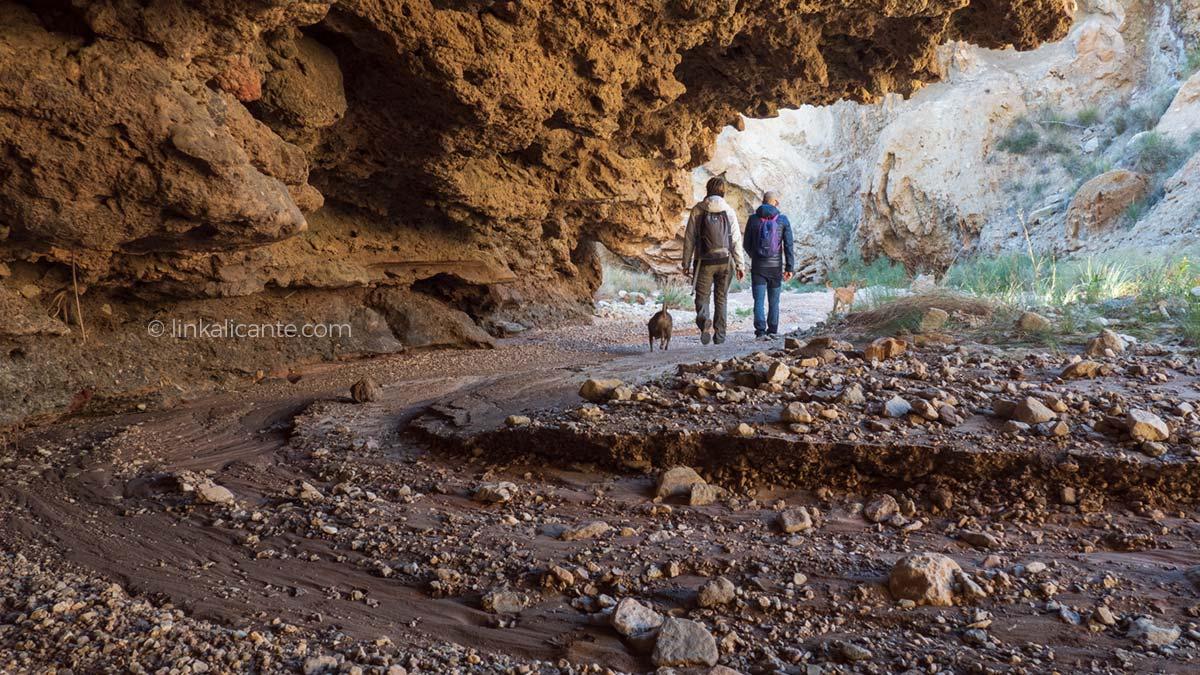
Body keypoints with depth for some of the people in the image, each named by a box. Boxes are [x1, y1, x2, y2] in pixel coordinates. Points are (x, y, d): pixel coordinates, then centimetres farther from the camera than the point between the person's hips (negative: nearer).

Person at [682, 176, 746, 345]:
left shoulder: (697, 210, -2)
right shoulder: (729, 211, 1)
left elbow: (689, 239, -2)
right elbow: (736, 240, 0)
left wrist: (686, 263, 5)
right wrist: (740, 265, 6)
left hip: (705, 262, -1)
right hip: (725, 261, 1)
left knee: (702, 296, 5)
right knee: (721, 299, 13)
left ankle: (704, 321, -23)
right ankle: (719, 334, 15)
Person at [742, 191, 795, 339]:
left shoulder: (753, 219, -2)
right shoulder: (783, 220, -3)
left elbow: (746, 244, 5)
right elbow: (788, 245, -8)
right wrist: (790, 268, -5)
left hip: (758, 266, 0)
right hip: (776, 266, 1)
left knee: (759, 301, -2)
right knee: (774, 301, 14)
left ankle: (761, 332, -15)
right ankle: (772, 331, 19)